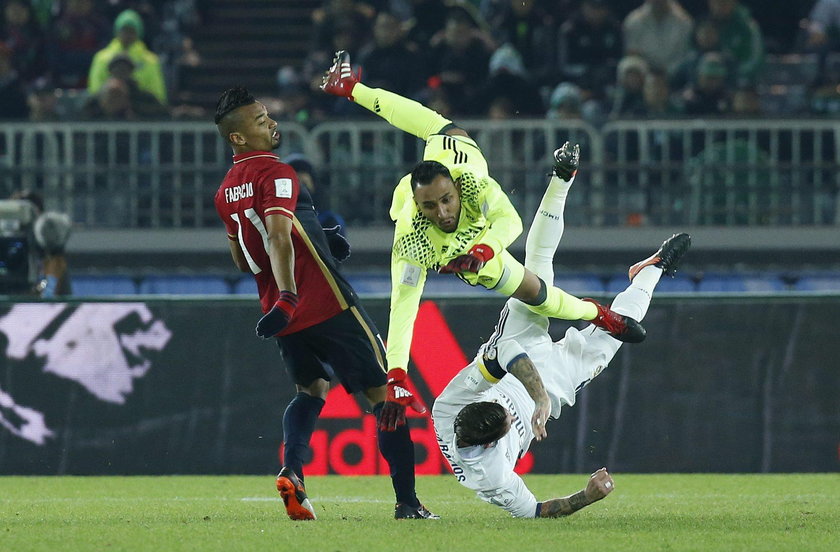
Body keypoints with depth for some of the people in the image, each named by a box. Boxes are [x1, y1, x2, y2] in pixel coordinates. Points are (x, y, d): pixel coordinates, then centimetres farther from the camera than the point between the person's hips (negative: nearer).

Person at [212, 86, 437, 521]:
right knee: (384, 391, 0)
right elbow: (278, 236, -29)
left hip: (280, 311, 8)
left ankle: (291, 471, -3)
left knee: (311, 389, 25)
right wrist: (287, 296, -38)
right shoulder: (274, 174, -14)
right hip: (324, 302, -8)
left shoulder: (225, 191, 11)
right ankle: (408, 502, -3)